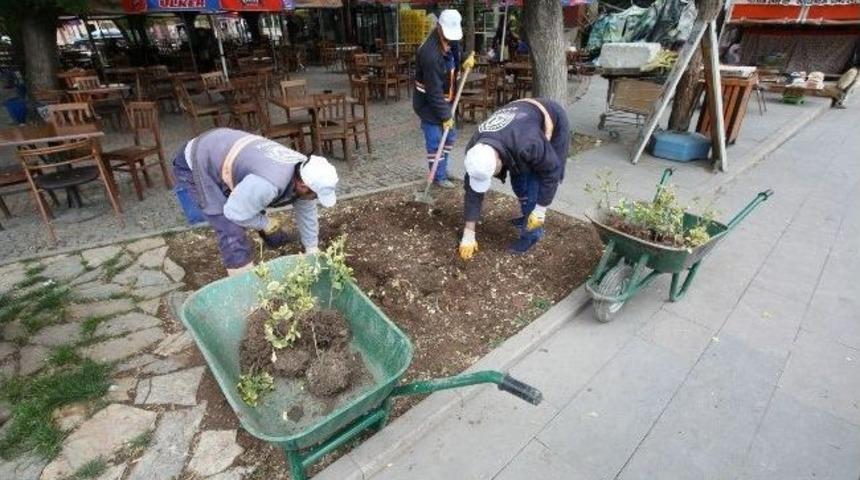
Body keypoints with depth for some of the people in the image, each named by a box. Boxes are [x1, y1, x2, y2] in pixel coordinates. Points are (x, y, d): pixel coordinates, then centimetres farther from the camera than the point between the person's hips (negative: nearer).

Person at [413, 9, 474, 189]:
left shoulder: (450, 40, -1)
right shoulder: (430, 53, -29)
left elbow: (455, 57, 21)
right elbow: (434, 91, -27)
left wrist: (467, 60, -2)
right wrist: (445, 116, -22)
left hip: (444, 100, 9)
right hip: (429, 103, -9)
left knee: (450, 136, 17)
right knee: (435, 142, -1)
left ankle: (442, 168, 33)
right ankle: (439, 176, 14)